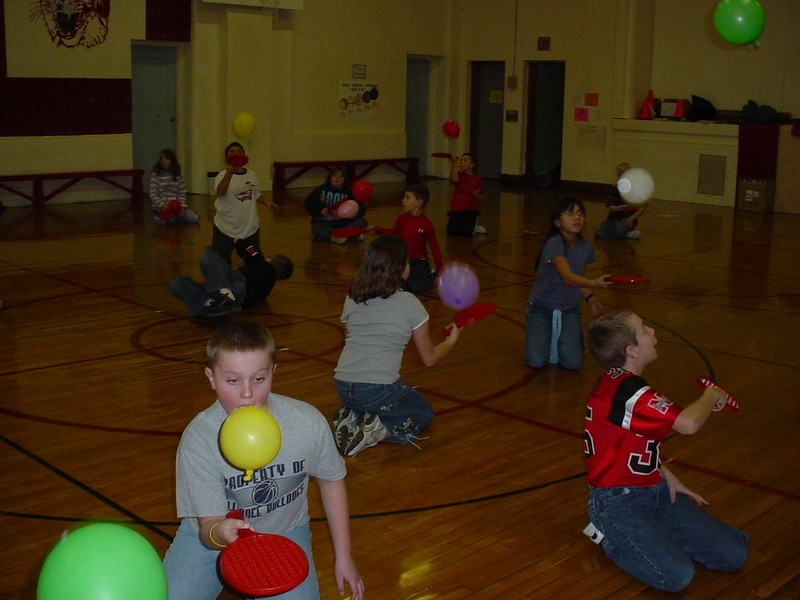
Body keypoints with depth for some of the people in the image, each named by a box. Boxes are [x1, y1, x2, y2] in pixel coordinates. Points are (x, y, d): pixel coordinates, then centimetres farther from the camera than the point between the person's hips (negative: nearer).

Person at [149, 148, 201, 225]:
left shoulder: (178, 176, 8)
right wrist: (162, 204, -25)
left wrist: (182, 206, -12)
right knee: (167, 221, -35)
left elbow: (182, 194, 5)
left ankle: (172, 218, 4)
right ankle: (159, 218, 1)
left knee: (195, 218, -13)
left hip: (175, 205, 4)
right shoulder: (155, 175, -3)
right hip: (160, 207, -4)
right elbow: (153, 194, -9)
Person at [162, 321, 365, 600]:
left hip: (284, 534, 1)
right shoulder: (198, 439, -24)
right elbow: (208, 525, -23)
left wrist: (343, 557, 4)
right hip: (212, 537, -1)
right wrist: (219, 533, -48)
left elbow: (331, 480, -2)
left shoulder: (309, 423, -21)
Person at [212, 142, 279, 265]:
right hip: (225, 227, -4)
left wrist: (266, 202, 4)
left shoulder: (251, 174, 6)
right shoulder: (223, 175, -10)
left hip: (250, 227, 4)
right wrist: (230, 171, -42)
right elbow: (220, 192, -32)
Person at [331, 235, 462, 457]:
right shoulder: (409, 303, -4)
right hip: (379, 390, -5)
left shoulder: (352, 298, 9)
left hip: (342, 388, 5)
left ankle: (350, 418, 4)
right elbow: (429, 359, 5)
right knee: (424, 413, 23)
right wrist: (452, 339, 24)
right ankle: (379, 431, -4)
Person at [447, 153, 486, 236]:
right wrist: (454, 164, -20)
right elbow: (454, 180, -20)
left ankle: (476, 229, 14)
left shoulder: (477, 179, 2)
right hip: (456, 210, 2)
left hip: (470, 211, -2)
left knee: (467, 232, -22)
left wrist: (476, 195, -14)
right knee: (451, 231, -16)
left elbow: (482, 198, 8)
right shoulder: (459, 175, 6)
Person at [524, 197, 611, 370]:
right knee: (536, 361, -20)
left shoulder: (585, 246, -1)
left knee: (573, 363, -16)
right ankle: (548, 337, 14)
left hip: (569, 310, 4)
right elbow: (567, 277, -38)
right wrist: (595, 283, -54)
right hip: (541, 308, -4)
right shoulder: (554, 244, -23)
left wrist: (590, 298, -5)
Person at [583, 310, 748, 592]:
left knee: (734, 555, -2)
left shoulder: (620, 383, 8)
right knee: (677, 575, -26)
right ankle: (607, 536, -2)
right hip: (617, 501, -9)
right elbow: (688, 423, -34)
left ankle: (652, 531, 15)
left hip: (653, 490, 9)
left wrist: (667, 477, 6)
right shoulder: (625, 391, -25)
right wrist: (711, 396, -12)